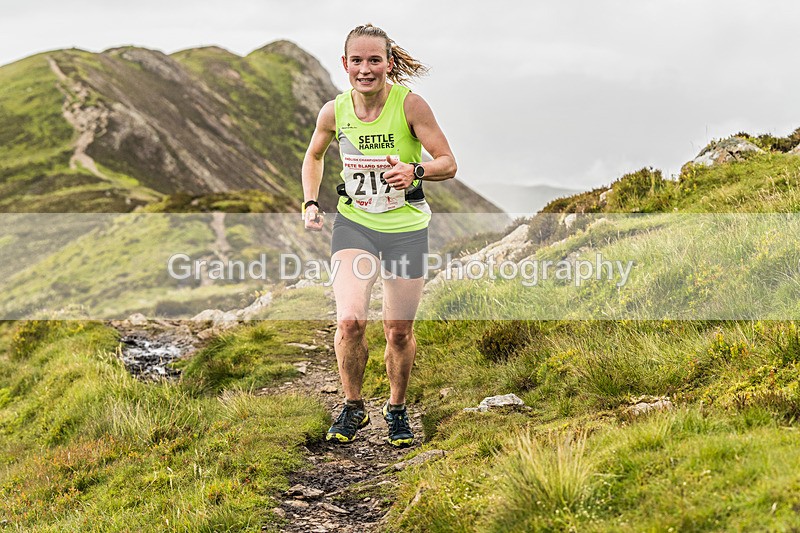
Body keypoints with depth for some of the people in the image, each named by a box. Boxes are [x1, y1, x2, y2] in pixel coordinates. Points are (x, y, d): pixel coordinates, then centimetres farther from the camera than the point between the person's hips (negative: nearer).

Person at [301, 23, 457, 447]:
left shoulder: (410, 104, -14)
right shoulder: (334, 111, -5)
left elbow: (448, 163, -11)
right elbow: (313, 156, 16)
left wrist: (415, 171, -31)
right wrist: (310, 203, 3)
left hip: (406, 227, -1)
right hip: (354, 224, 1)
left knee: (399, 331, 6)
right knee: (350, 320, -17)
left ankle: (396, 409, 32)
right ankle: (353, 408, 7)